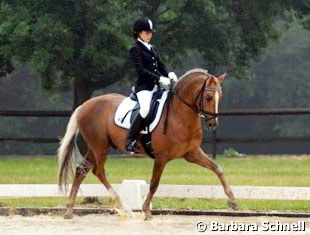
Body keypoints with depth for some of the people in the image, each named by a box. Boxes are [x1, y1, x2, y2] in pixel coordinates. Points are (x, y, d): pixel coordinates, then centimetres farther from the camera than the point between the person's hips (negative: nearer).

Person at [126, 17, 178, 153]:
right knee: (145, 109, -32)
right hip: (144, 86, -8)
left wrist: (169, 74, -5)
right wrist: (159, 78, -22)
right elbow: (141, 70, -15)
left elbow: (161, 66, 17)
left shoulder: (153, 49, 19)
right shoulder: (136, 50, -4)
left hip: (156, 86, 8)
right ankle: (130, 141, -26)